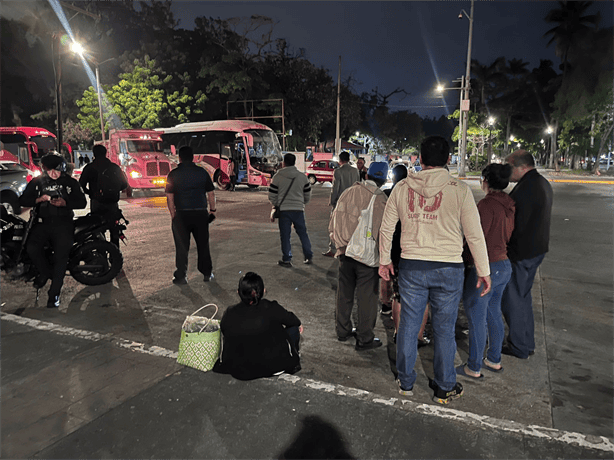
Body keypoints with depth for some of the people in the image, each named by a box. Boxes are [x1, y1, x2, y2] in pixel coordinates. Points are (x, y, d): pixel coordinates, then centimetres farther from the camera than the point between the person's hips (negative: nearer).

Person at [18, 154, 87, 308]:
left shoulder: (71, 183, 9)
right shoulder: (37, 182, 13)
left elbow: (82, 202, 3)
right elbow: (23, 200, 8)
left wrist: (65, 202, -14)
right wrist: (39, 199, -11)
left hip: (63, 223, -2)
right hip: (42, 222, 2)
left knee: (61, 255, -10)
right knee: (32, 248, -22)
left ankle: (54, 293, -3)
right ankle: (45, 271, 7)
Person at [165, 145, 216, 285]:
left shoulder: (173, 174, -1)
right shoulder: (202, 172, 3)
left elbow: (169, 197, -2)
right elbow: (211, 193, 5)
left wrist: (173, 215, 4)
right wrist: (212, 209, 15)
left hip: (181, 214, -1)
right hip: (201, 213, 2)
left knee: (182, 246, 6)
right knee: (203, 245, 13)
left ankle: (181, 276, 10)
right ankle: (207, 273, 21)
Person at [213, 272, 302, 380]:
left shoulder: (229, 315, -12)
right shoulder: (271, 309, -20)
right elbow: (293, 321, -2)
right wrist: (298, 324, 23)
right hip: (272, 367, -3)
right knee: (293, 328, 17)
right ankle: (292, 363, 34)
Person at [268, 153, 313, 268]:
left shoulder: (278, 176, -4)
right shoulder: (302, 176, 5)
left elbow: (272, 196, -2)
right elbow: (308, 196, 10)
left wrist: (277, 205, 17)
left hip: (284, 210, -3)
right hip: (299, 209, 3)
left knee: (285, 235, 5)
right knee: (303, 233, 14)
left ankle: (287, 260, 7)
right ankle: (308, 257, 18)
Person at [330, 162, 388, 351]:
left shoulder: (348, 193, 2)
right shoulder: (381, 200, -11)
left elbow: (333, 224, 8)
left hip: (345, 253, 5)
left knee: (344, 293, 17)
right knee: (367, 297, 7)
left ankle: (343, 330, 32)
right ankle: (364, 338, 17)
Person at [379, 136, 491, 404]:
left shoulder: (402, 188, 0)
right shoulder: (459, 190, -7)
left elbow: (386, 228, 6)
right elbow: (474, 235, -6)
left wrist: (384, 260, 18)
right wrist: (483, 271, 4)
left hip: (411, 267, 2)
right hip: (448, 269, -1)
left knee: (408, 325, 14)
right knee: (444, 330, 12)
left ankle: (406, 382, 30)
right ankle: (444, 389, 28)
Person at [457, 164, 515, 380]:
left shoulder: (487, 204, -19)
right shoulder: (508, 205, 8)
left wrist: (468, 262, -9)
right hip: (504, 264, 9)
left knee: (476, 317, 1)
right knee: (494, 313, 20)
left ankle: (474, 368, 11)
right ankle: (494, 359, 33)